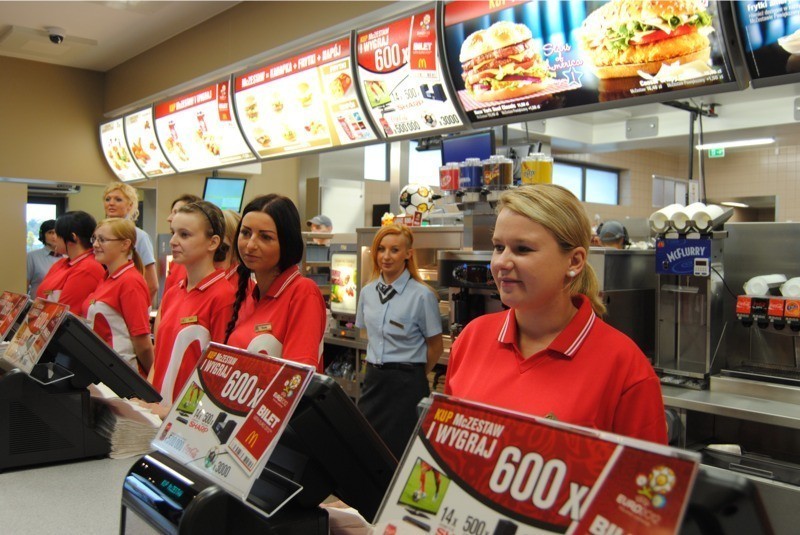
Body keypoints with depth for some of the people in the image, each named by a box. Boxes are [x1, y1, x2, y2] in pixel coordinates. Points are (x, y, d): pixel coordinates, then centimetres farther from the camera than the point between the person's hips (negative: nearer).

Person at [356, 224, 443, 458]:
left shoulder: (422, 295, -11)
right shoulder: (368, 291, 6)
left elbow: (435, 346, -3)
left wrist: (413, 373, 6)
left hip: (406, 383, -5)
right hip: (373, 378, 5)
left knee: (399, 452, 2)